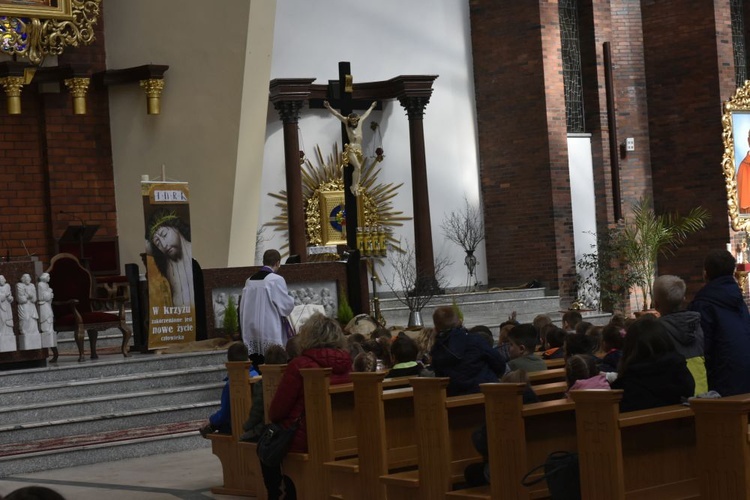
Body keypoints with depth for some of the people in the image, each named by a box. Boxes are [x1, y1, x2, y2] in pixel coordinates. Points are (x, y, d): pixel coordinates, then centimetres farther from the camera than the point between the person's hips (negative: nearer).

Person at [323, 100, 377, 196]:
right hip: (351, 149, -6)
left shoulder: (360, 122, 13)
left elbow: (366, 114, 31)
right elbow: (337, 114, -8)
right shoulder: (347, 122, 1)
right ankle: (354, 186, -15)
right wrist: (329, 107, -18)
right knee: (357, 167, -21)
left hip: (359, 149, 6)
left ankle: (355, 187, 6)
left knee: (358, 169, 3)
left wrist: (372, 107, 45)